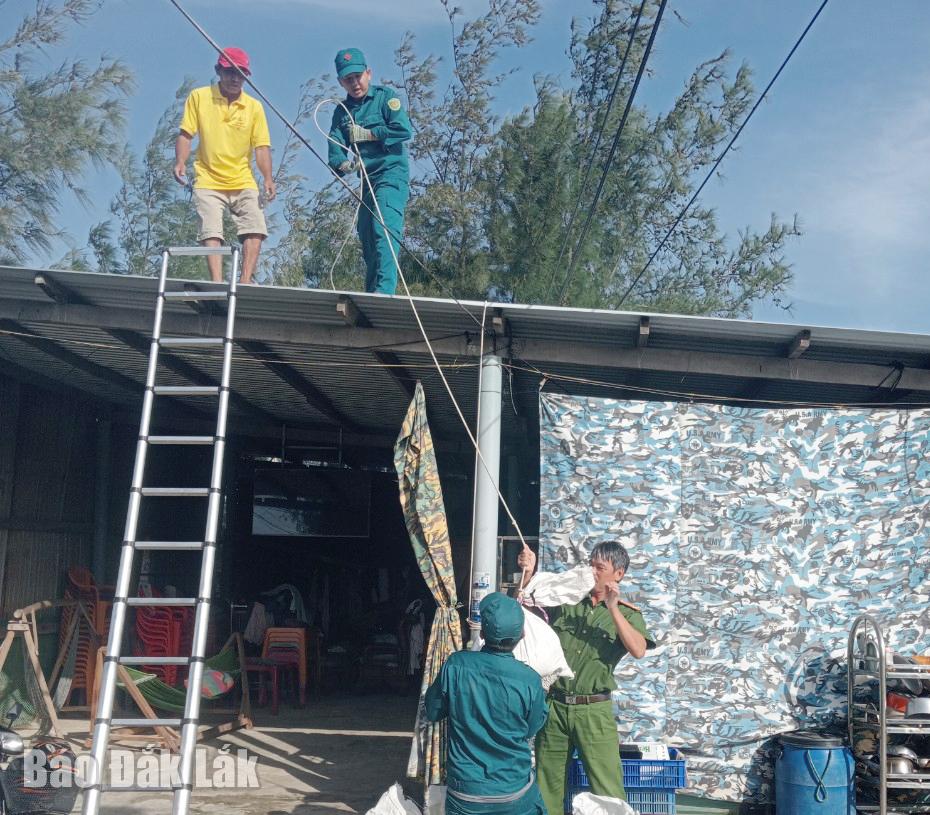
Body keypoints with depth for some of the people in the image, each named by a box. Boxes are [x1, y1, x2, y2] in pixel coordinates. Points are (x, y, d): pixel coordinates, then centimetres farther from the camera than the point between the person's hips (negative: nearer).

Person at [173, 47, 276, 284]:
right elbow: (185, 134, 3)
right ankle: (217, 283, -17)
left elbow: (261, 146, 3)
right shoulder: (198, 97, 4)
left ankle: (245, 281, -13)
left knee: (255, 229, -13)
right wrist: (180, 162, -14)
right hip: (208, 182, -1)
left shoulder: (254, 106, 6)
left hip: (243, 183, 2)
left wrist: (268, 178, -11)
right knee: (211, 233, -12)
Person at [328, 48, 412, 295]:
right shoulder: (341, 111, 16)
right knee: (367, 240, 8)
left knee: (384, 232, -22)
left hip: (392, 175, -7)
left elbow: (404, 130, -13)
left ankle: (385, 291, -30)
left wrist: (367, 134, -8)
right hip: (366, 181, 7)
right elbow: (335, 149, 4)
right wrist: (343, 164, -18)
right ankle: (370, 294, 15)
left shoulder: (385, 96, 1)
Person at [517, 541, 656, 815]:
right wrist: (528, 574, -7)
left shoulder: (627, 613, 1)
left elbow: (639, 651, -16)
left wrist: (612, 608, -19)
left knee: (608, 792, -2)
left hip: (593, 711, -2)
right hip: (555, 706, 3)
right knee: (547, 787, 13)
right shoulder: (566, 602, 6)